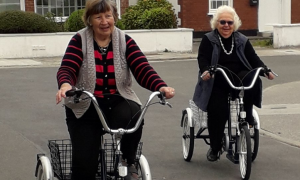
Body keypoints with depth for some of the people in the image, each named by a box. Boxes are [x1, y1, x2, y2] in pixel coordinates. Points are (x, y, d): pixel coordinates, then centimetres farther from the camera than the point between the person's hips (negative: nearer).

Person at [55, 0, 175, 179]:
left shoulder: (125, 41, -1)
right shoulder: (80, 40, -5)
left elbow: (143, 70, -12)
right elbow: (67, 69, -18)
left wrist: (161, 86, -33)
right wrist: (65, 85, -43)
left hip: (117, 102, 1)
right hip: (85, 107, 0)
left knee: (134, 116, -34)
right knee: (84, 163, -12)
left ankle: (129, 162, -7)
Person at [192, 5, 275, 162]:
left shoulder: (242, 41, 10)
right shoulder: (209, 40, 1)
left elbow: (253, 59, 6)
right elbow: (203, 58, -9)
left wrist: (265, 70, -13)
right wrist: (205, 71, -31)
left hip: (238, 79, 2)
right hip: (216, 83, -2)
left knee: (253, 81, -32)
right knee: (217, 111, -22)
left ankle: (247, 115, -12)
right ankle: (215, 148, -2)